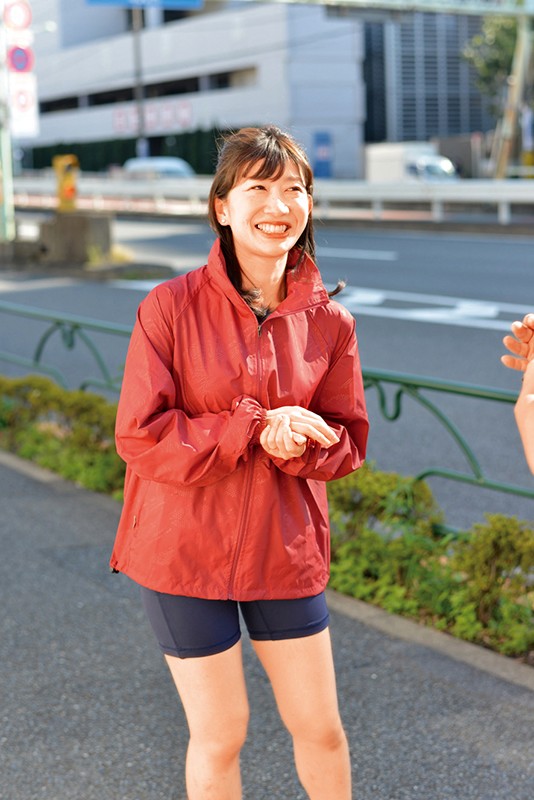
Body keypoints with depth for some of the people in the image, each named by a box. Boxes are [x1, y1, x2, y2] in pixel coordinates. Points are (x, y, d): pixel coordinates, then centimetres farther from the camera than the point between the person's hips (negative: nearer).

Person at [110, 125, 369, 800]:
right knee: (218, 735, 9)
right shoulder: (172, 306, -12)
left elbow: (348, 441, 3)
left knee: (320, 727, 13)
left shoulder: (328, 321, -3)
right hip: (184, 548, -3)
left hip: (285, 547, 3)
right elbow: (138, 435, -15)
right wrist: (255, 429, -23)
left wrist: (296, 445, -19)